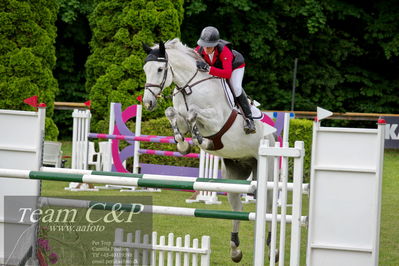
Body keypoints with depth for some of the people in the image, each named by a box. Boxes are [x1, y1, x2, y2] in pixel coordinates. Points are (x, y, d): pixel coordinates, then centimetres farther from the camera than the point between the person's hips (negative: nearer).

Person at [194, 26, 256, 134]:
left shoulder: (224, 51, -44)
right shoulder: (199, 50, -29)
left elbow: (227, 73, -53)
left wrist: (208, 68, -63)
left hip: (235, 65, -6)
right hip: (217, 68, 6)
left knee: (236, 88, -27)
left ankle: (249, 118, -20)